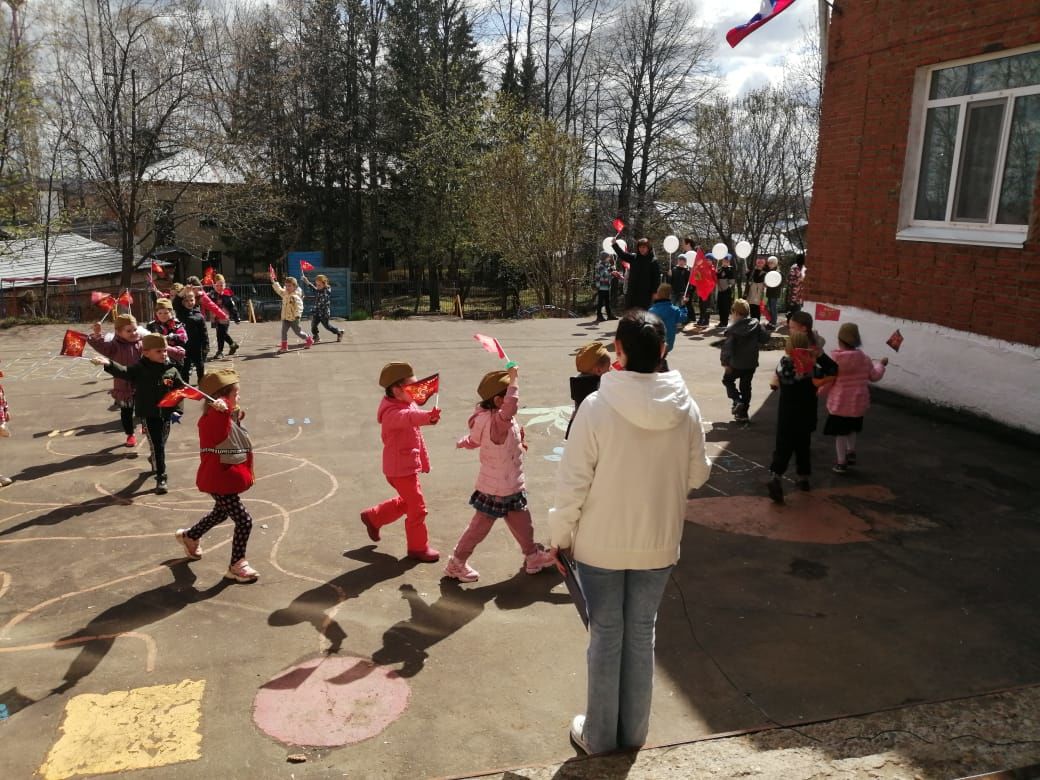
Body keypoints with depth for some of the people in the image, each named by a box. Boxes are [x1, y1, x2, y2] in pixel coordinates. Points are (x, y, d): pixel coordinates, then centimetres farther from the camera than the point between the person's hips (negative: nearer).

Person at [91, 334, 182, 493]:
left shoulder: (172, 370, 0)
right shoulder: (140, 369, -7)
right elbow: (123, 372, -24)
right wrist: (108, 364, -43)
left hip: (166, 413, 4)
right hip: (148, 414, -3)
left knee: (161, 443, 19)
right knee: (157, 444, -6)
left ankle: (154, 459, 51)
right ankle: (160, 477, 0)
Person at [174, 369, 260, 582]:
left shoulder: (232, 417, 6)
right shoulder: (213, 419, -25)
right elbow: (219, 429, -50)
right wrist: (221, 410, -65)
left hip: (226, 480, 10)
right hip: (219, 482, -10)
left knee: (220, 514, 30)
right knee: (244, 521, -9)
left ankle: (189, 536, 53)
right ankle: (237, 566, 4)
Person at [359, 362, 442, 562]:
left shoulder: (410, 404, 5)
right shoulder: (392, 412, -26)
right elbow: (407, 417, -51)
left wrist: (424, 461, 21)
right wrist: (428, 416, -71)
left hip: (410, 465, 10)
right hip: (400, 468, -10)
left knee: (407, 501, 25)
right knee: (417, 507, 0)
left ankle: (373, 517, 41)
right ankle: (419, 547, 17)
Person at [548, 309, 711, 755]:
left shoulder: (597, 406, -20)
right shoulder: (686, 408, -10)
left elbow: (574, 481, -15)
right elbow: (697, 475, 2)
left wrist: (560, 536, -2)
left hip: (601, 544, -2)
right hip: (658, 544, 3)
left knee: (606, 636, 13)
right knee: (641, 635, 18)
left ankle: (598, 734, 29)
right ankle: (633, 731, 34)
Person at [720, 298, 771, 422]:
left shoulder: (732, 329, -17)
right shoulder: (756, 325, -5)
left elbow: (727, 347, -19)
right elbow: (765, 337, -1)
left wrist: (725, 363, -10)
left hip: (736, 364, -4)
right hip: (751, 363, 4)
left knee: (727, 380, 20)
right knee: (746, 386, 16)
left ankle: (737, 401, -1)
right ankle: (743, 413, 20)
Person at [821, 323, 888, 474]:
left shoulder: (834, 359, -18)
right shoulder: (863, 358, -4)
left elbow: (826, 382, -13)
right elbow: (875, 376, 8)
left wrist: (821, 392, 8)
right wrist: (881, 364, 28)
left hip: (839, 403, -4)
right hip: (858, 402, 4)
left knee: (840, 433, 7)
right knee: (852, 429, 26)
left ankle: (841, 463, 14)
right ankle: (851, 454, 38)